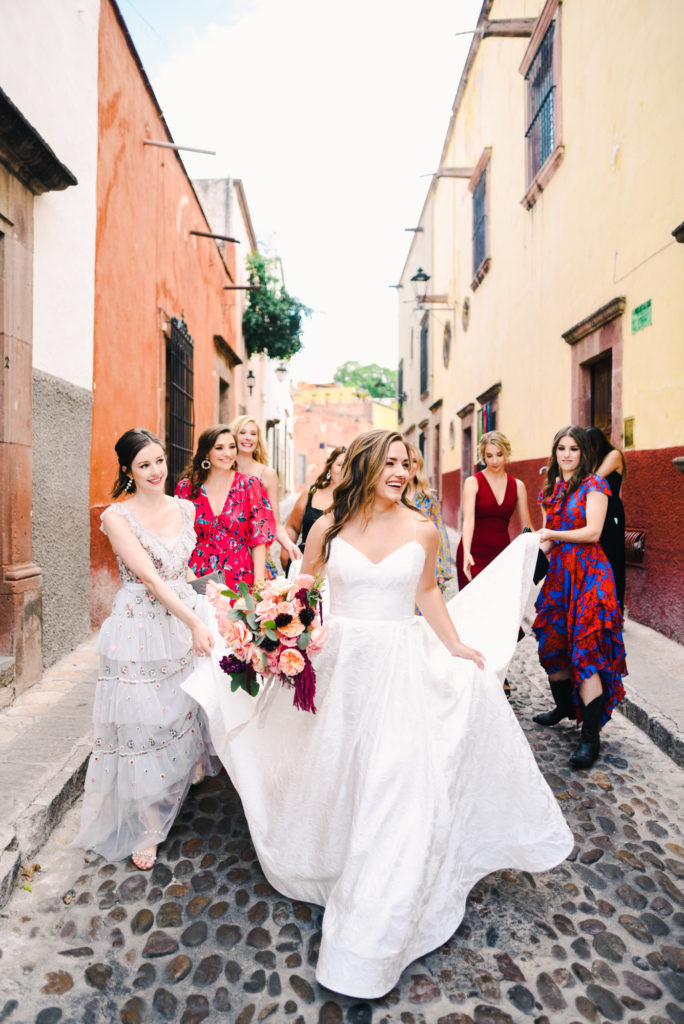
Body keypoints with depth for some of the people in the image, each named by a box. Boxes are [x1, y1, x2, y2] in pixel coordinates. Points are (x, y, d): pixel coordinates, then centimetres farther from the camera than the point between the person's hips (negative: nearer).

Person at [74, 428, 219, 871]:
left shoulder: (185, 508, 6)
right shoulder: (118, 517, -10)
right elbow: (151, 578, -17)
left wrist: (200, 618, 8)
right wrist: (194, 622, -23)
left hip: (187, 622, 5)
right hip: (140, 630, -4)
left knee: (185, 710, 14)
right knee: (142, 723, 4)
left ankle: (174, 796, 41)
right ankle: (146, 827, 23)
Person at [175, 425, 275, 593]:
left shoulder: (250, 485, 2)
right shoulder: (186, 488, 5)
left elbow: (259, 538, -2)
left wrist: (259, 584, -10)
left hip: (240, 580, -1)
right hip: (199, 580, 1)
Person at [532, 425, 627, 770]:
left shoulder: (593, 484, -5)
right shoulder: (550, 490, 14)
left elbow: (593, 532, -15)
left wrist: (552, 534, -12)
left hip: (588, 574, -7)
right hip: (558, 572, 7)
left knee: (586, 650, -9)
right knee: (552, 644, 12)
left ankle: (591, 737, -3)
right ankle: (564, 707, 36)